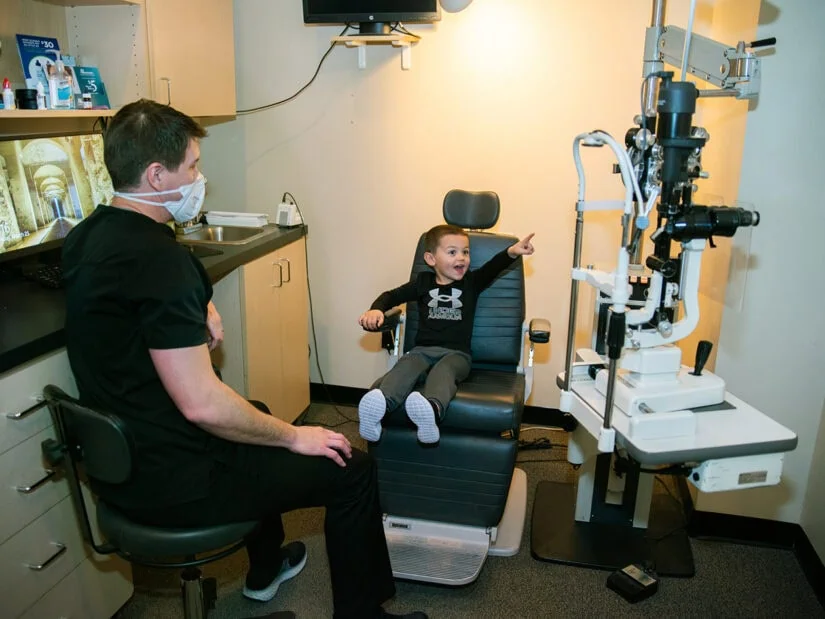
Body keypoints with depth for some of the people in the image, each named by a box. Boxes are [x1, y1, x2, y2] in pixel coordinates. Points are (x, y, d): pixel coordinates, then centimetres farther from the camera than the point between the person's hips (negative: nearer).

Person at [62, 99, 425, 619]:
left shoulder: (88, 235, 3)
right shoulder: (158, 257, -27)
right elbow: (202, 405, -31)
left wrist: (199, 308, 7)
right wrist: (294, 436, -15)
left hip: (117, 458, 10)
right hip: (172, 483, -10)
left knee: (258, 420, 35)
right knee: (354, 469, -3)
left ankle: (266, 569, 50)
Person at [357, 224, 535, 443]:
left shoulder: (471, 282, 15)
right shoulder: (423, 282, 18)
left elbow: (493, 267, -3)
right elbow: (392, 296, 19)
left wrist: (511, 252, -23)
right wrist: (375, 310, -3)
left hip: (456, 353, -1)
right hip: (423, 350, 2)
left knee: (443, 370, -36)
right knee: (406, 366, -31)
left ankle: (431, 410, -67)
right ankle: (377, 407, -59)